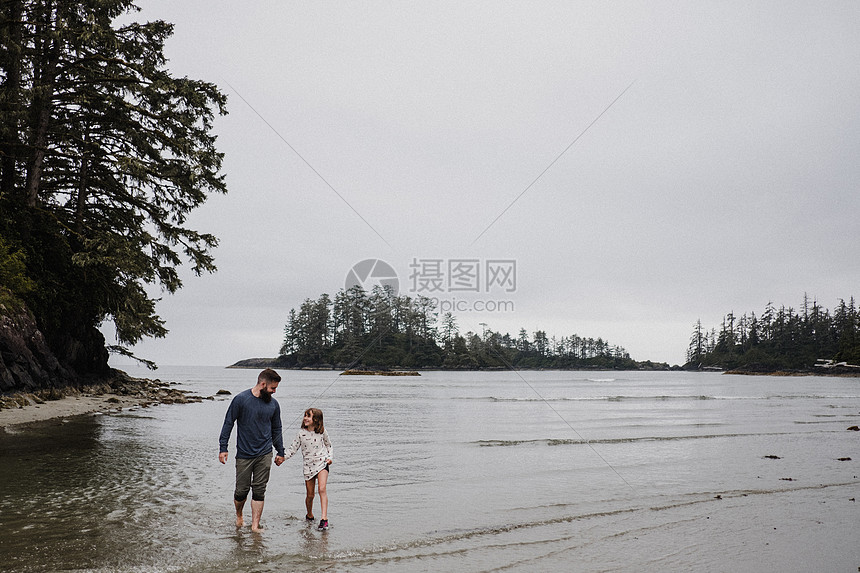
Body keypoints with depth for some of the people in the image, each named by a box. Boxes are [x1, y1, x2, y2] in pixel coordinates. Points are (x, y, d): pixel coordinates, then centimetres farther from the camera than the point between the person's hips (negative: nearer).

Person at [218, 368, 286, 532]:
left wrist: (280, 452, 17)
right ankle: (239, 515, 31)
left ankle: (255, 525, 6)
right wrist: (223, 448, -5)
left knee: (259, 491, 0)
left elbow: (276, 430, 17)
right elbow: (228, 423, -1)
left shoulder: (273, 404, 7)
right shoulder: (241, 399, -6)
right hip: (244, 454, -3)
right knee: (242, 490, 3)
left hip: (265, 455, 3)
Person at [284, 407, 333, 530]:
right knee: (310, 495, 7)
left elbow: (328, 445, 14)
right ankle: (309, 515, 34)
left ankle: (324, 518, -22)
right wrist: (283, 457, -12)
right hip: (308, 465, 2)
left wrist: (329, 457, -1)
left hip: (322, 462, -2)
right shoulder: (301, 433, 0)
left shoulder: (322, 431, 0)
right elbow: (293, 448, 3)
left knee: (322, 489, -20)